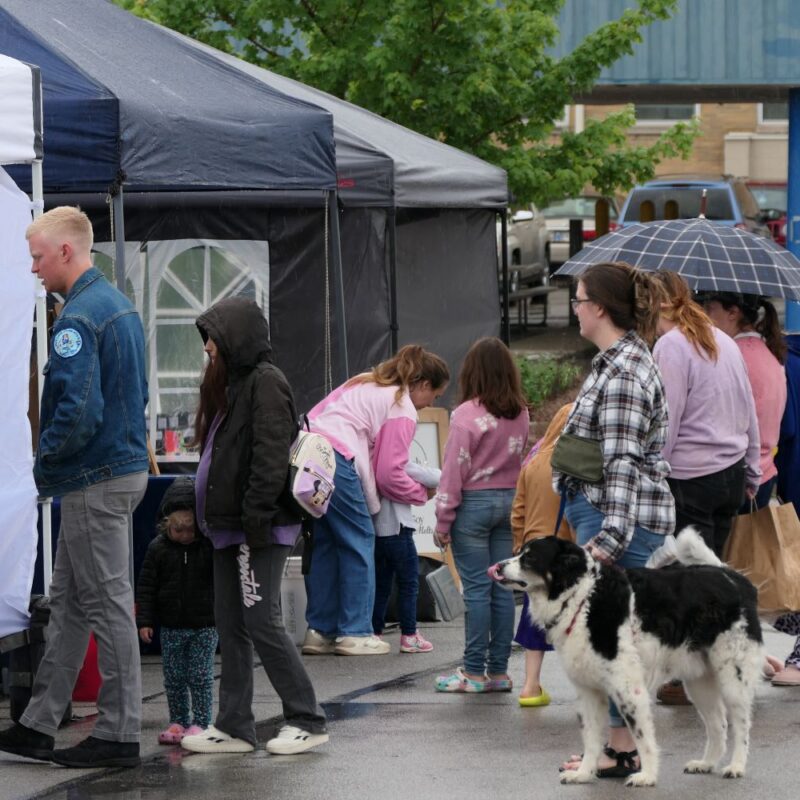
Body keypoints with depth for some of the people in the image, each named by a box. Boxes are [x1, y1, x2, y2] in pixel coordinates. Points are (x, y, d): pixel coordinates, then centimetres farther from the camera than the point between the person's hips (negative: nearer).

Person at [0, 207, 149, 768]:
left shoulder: (78, 319, -19)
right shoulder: (120, 305, 13)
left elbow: (78, 411, -27)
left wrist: (46, 464, -10)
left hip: (95, 480, -10)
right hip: (126, 464, 10)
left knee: (107, 602, -3)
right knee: (68, 601, 14)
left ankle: (119, 735, 3)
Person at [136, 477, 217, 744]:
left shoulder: (211, 545, -6)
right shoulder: (158, 548, -2)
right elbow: (146, 586, 1)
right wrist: (144, 620, -4)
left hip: (204, 625, -2)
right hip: (171, 627, 2)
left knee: (200, 677, -2)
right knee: (173, 678, 7)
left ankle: (200, 722, 5)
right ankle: (178, 722, 16)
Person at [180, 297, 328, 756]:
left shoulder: (265, 383, -11)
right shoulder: (233, 384, 20)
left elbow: (271, 456, -19)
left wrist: (256, 517, -23)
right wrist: (214, 517, 17)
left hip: (261, 529, -10)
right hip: (229, 527, 10)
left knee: (261, 622, -9)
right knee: (230, 624, 9)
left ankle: (308, 721, -2)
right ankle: (234, 726, 12)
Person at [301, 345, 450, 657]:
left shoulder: (364, 383, 28)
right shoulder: (403, 409, 3)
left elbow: (316, 414, 25)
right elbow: (389, 473, 1)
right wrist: (422, 494, 17)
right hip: (336, 459, -8)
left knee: (322, 542, 14)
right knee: (359, 541, 2)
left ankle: (319, 630, 15)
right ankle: (355, 633, 1)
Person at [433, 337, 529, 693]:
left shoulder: (467, 415, -12)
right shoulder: (520, 415, 3)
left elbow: (455, 470, -10)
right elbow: (521, 459, 8)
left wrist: (443, 521, -5)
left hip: (474, 503, -5)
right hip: (510, 500, 5)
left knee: (476, 589, -3)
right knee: (503, 588, 8)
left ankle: (474, 672, -1)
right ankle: (498, 670, 11)